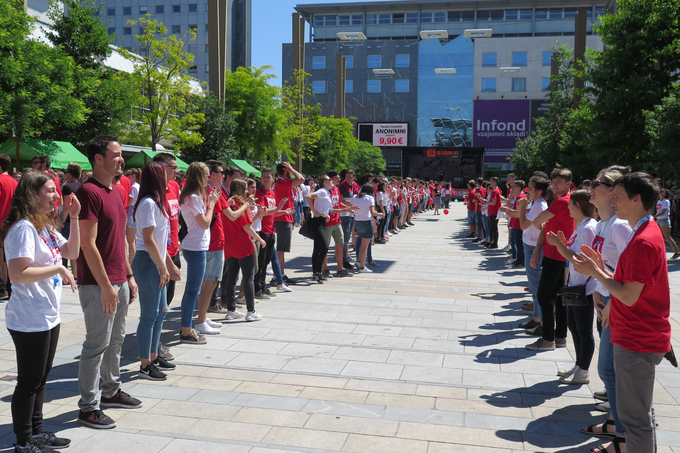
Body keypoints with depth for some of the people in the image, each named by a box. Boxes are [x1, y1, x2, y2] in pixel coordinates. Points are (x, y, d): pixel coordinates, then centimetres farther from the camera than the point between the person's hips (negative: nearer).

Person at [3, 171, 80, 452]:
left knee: (41, 379, 19)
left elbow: (72, 252, 16)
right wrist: (58, 269, -19)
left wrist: (74, 218, 6)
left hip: (49, 317, 10)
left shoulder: (47, 226, 10)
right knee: (29, 383, 3)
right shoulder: (24, 228, -19)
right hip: (30, 321, -10)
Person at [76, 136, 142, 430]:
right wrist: (105, 286, -19)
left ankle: (111, 391, 32)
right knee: (97, 345, -1)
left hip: (119, 281, 9)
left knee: (115, 340, 18)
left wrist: (129, 276, 17)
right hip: (98, 285, -9)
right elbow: (88, 245, -19)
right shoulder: (89, 192, -15)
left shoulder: (114, 192, 14)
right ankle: (88, 407, 10)